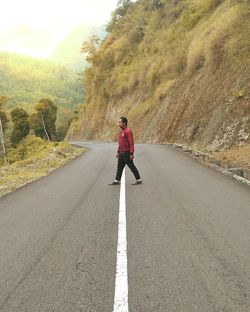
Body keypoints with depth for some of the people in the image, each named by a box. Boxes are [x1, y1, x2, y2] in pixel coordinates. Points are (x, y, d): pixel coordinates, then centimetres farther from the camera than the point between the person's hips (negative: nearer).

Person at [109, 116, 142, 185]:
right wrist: (118, 152, 19)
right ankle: (116, 181, 15)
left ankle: (138, 180, 10)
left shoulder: (128, 131, -17)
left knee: (131, 166, -1)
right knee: (120, 167, 10)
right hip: (122, 153, 9)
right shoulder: (122, 131, 13)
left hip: (127, 153, -9)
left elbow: (131, 143, -20)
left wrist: (131, 154, -23)